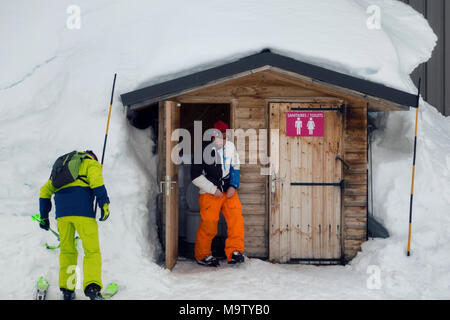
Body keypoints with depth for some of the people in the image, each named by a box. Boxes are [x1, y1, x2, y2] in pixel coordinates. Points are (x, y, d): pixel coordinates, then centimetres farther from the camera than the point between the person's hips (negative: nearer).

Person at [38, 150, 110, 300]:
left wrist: (44, 216, 33)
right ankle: (92, 286, -21)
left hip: (62, 212, 5)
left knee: (67, 251, 17)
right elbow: (96, 180, -6)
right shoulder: (91, 164, 16)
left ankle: (66, 289, 9)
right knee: (92, 251, -2)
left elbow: (45, 191, 29)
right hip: (83, 210, -4)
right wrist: (104, 204, -13)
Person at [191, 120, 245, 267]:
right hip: (209, 193, -4)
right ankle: (202, 255, 14)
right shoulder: (204, 150, -12)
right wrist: (213, 190, -10)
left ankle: (234, 251, -5)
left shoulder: (230, 146, 1)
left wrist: (233, 186, 1)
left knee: (236, 217, -14)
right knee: (208, 225, -8)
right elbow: (196, 176, -8)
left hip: (228, 191, 4)